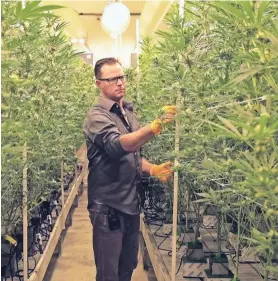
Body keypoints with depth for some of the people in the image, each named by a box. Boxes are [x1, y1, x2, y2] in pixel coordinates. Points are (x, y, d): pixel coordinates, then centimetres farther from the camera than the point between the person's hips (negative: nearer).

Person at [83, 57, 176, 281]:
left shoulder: (129, 112, 9)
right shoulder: (97, 116, -15)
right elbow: (118, 146, -34)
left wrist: (153, 169, 1)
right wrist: (155, 126, -46)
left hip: (131, 203, 7)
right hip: (109, 206, -7)